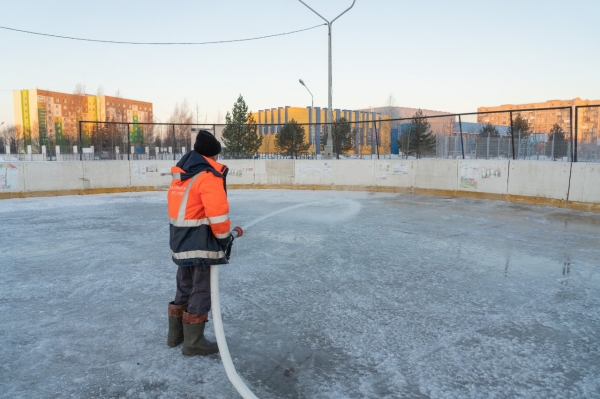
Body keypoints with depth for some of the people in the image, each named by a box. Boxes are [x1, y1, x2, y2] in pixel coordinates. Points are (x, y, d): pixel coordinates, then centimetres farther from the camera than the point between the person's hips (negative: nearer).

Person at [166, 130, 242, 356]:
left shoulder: (181, 174, 12)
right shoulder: (208, 176, -17)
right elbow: (217, 212, -24)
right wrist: (225, 237, -8)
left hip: (181, 242, 9)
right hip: (201, 245, -9)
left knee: (185, 288, 21)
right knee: (201, 292, 3)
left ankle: (176, 334, 34)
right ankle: (193, 342, 14)